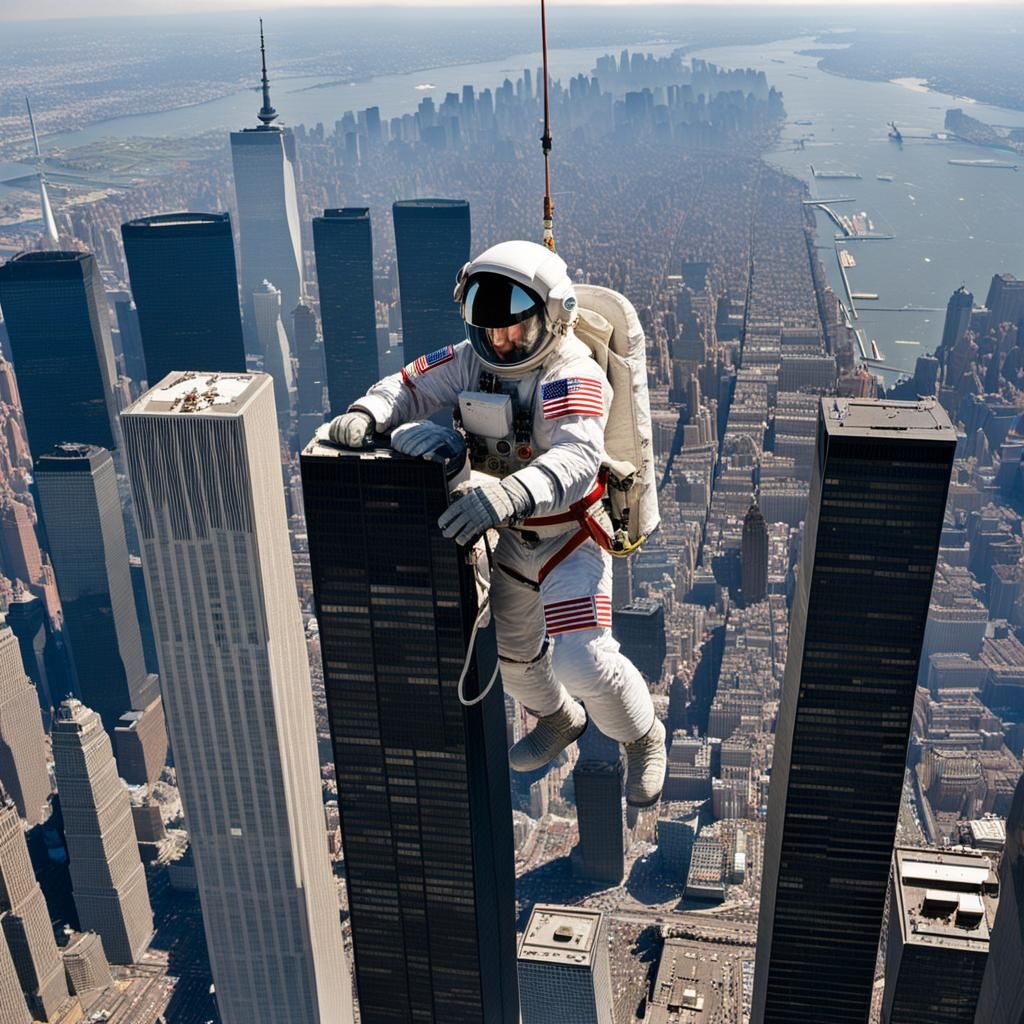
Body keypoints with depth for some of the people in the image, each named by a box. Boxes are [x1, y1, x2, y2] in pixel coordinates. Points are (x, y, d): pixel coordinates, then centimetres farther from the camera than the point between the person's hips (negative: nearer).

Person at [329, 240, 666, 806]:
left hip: (570, 535, -7)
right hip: (512, 536, 7)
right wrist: (365, 414, -31)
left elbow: (578, 457, -45)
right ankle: (558, 719, 55)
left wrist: (510, 494, -64)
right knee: (512, 649, 22)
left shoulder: (573, 376, -29)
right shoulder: (474, 358, -8)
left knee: (581, 661, -16)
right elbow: (410, 387, -7)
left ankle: (643, 739, 17)